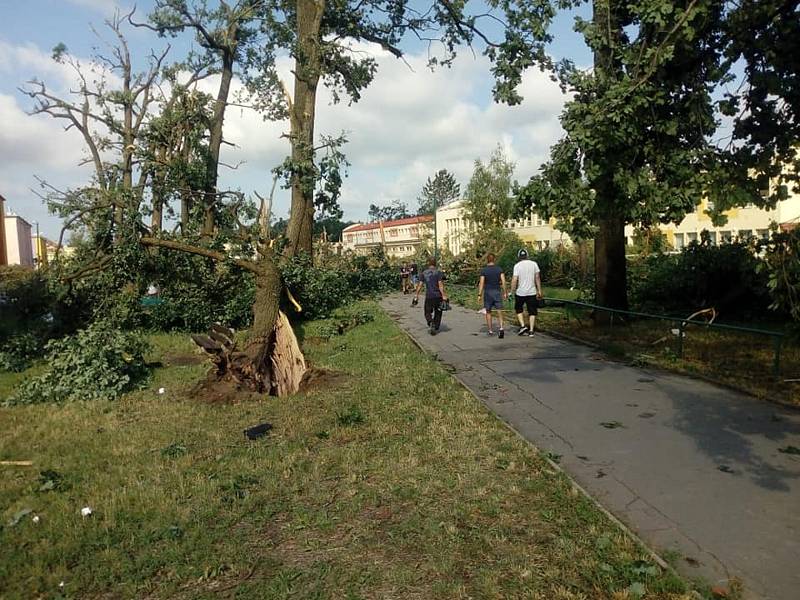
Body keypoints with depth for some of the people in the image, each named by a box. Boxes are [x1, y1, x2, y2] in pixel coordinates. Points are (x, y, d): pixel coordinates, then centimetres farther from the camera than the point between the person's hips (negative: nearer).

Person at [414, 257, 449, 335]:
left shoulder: (424, 273, 4)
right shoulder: (438, 272, -5)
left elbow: (420, 285, 4)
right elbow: (440, 285, -12)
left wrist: (417, 295, 11)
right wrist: (444, 295, -11)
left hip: (428, 296, 1)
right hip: (438, 296, -1)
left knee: (427, 312, 12)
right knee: (438, 313, 13)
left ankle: (430, 323, -14)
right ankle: (435, 328, 13)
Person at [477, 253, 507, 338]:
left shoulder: (483, 270, -4)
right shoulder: (499, 269, 2)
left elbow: (481, 283, -9)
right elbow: (503, 281, -4)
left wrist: (479, 295, -6)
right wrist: (504, 293, 3)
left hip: (487, 293, -1)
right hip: (497, 292, 1)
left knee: (488, 312, 12)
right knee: (499, 312, 0)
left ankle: (490, 330, 15)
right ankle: (501, 328, -20)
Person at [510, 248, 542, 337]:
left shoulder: (517, 265, -7)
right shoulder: (534, 264, 2)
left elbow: (514, 280, -11)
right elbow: (537, 278, 2)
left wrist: (512, 291, -3)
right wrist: (539, 291, 7)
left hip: (520, 293, -2)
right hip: (532, 292, 2)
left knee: (519, 309, 18)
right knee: (532, 312, 9)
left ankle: (523, 326, 5)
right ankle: (531, 330, 6)